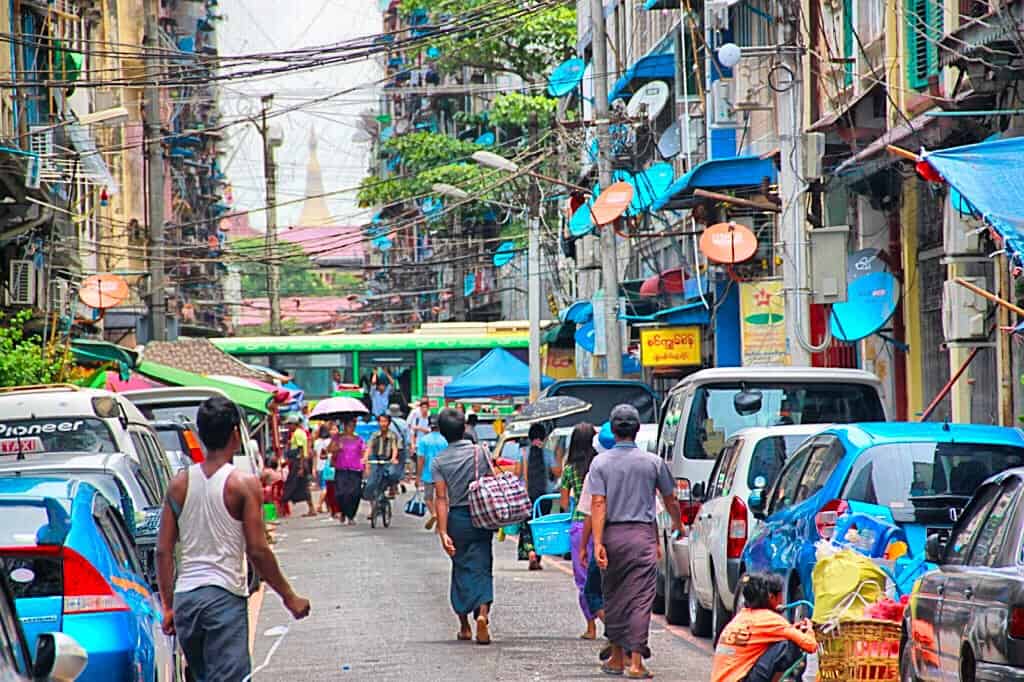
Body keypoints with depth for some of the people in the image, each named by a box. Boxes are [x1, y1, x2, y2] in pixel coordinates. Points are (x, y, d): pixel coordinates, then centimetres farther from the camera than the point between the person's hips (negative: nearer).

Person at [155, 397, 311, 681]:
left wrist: (168, 605, 13)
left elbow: (163, 550, 6)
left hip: (185, 596, 5)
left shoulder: (179, 484, 6)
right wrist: (289, 597, 1)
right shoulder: (243, 484, -8)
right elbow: (257, 551, -10)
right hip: (225, 596, -5)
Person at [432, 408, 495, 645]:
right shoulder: (480, 452, -3)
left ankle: (464, 627, 19)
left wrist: (443, 533, -10)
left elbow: (441, 498, -8)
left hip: (457, 518, 1)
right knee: (481, 569, 2)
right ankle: (483, 612, -23)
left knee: (461, 570, 13)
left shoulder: (439, 461, -4)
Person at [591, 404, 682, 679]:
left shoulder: (600, 462, -1)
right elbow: (670, 499, 11)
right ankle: (635, 661, -9)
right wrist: (677, 524, 30)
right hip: (642, 534, -1)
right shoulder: (653, 462, 0)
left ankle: (617, 657, 23)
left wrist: (597, 542, -10)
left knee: (614, 597, 14)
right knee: (640, 599, -3)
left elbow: (598, 504, -8)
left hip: (612, 534, 1)